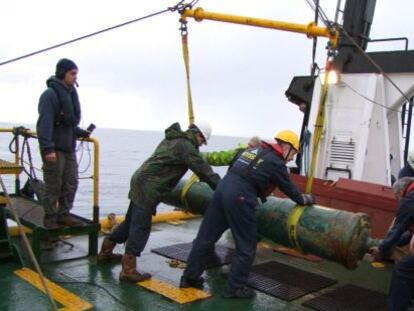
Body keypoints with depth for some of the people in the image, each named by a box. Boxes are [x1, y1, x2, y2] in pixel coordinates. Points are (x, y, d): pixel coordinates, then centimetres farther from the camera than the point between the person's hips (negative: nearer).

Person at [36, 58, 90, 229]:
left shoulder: (71, 93, 15)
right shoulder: (50, 94, -12)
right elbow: (44, 123, -19)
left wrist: (81, 132, 8)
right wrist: (48, 148, -25)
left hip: (69, 148, 8)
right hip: (54, 149, -8)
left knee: (71, 183, 11)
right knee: (53, 186, 0)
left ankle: (63, 214, 22)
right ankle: (50, 219, 12)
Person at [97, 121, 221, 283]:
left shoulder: (173, 139, 18)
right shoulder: (186, 146, -10)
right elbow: (205, 171, -10)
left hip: (140, 180, 10)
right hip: (148, 187, -10)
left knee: (131, 221, 21)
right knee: (140, 228, -6)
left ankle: (105, 252, 34)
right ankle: (128, 271, -1)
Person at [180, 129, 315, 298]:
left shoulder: (253, 150, 23)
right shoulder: (276, 162, 2)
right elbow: (288, 188, 11)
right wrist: (303, 199, 29)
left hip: (222, 188, 8)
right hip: (239, 198, -8)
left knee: (205, 237, 13)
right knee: (246, 247, 7)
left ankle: (190, 277, 23)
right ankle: (235, 287, 13)